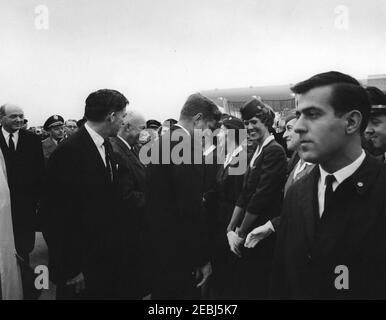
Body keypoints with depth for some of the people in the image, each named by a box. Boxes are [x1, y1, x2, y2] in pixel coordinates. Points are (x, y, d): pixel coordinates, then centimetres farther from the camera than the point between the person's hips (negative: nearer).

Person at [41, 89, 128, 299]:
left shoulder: (106, 146, 6)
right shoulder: (69, 152, -19)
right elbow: (57, 215, -18)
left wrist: (115, 248, 7)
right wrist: (70, 270, -16)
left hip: (108, 257, 7)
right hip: (80, 264, -7)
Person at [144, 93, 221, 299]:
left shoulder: (162, 141, 9)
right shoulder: (187, 146, -20)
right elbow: (191, 209, -23)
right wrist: (203, 258, -14)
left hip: (157, 246, 9)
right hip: (176, 250, -9)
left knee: (161, 292, 21)